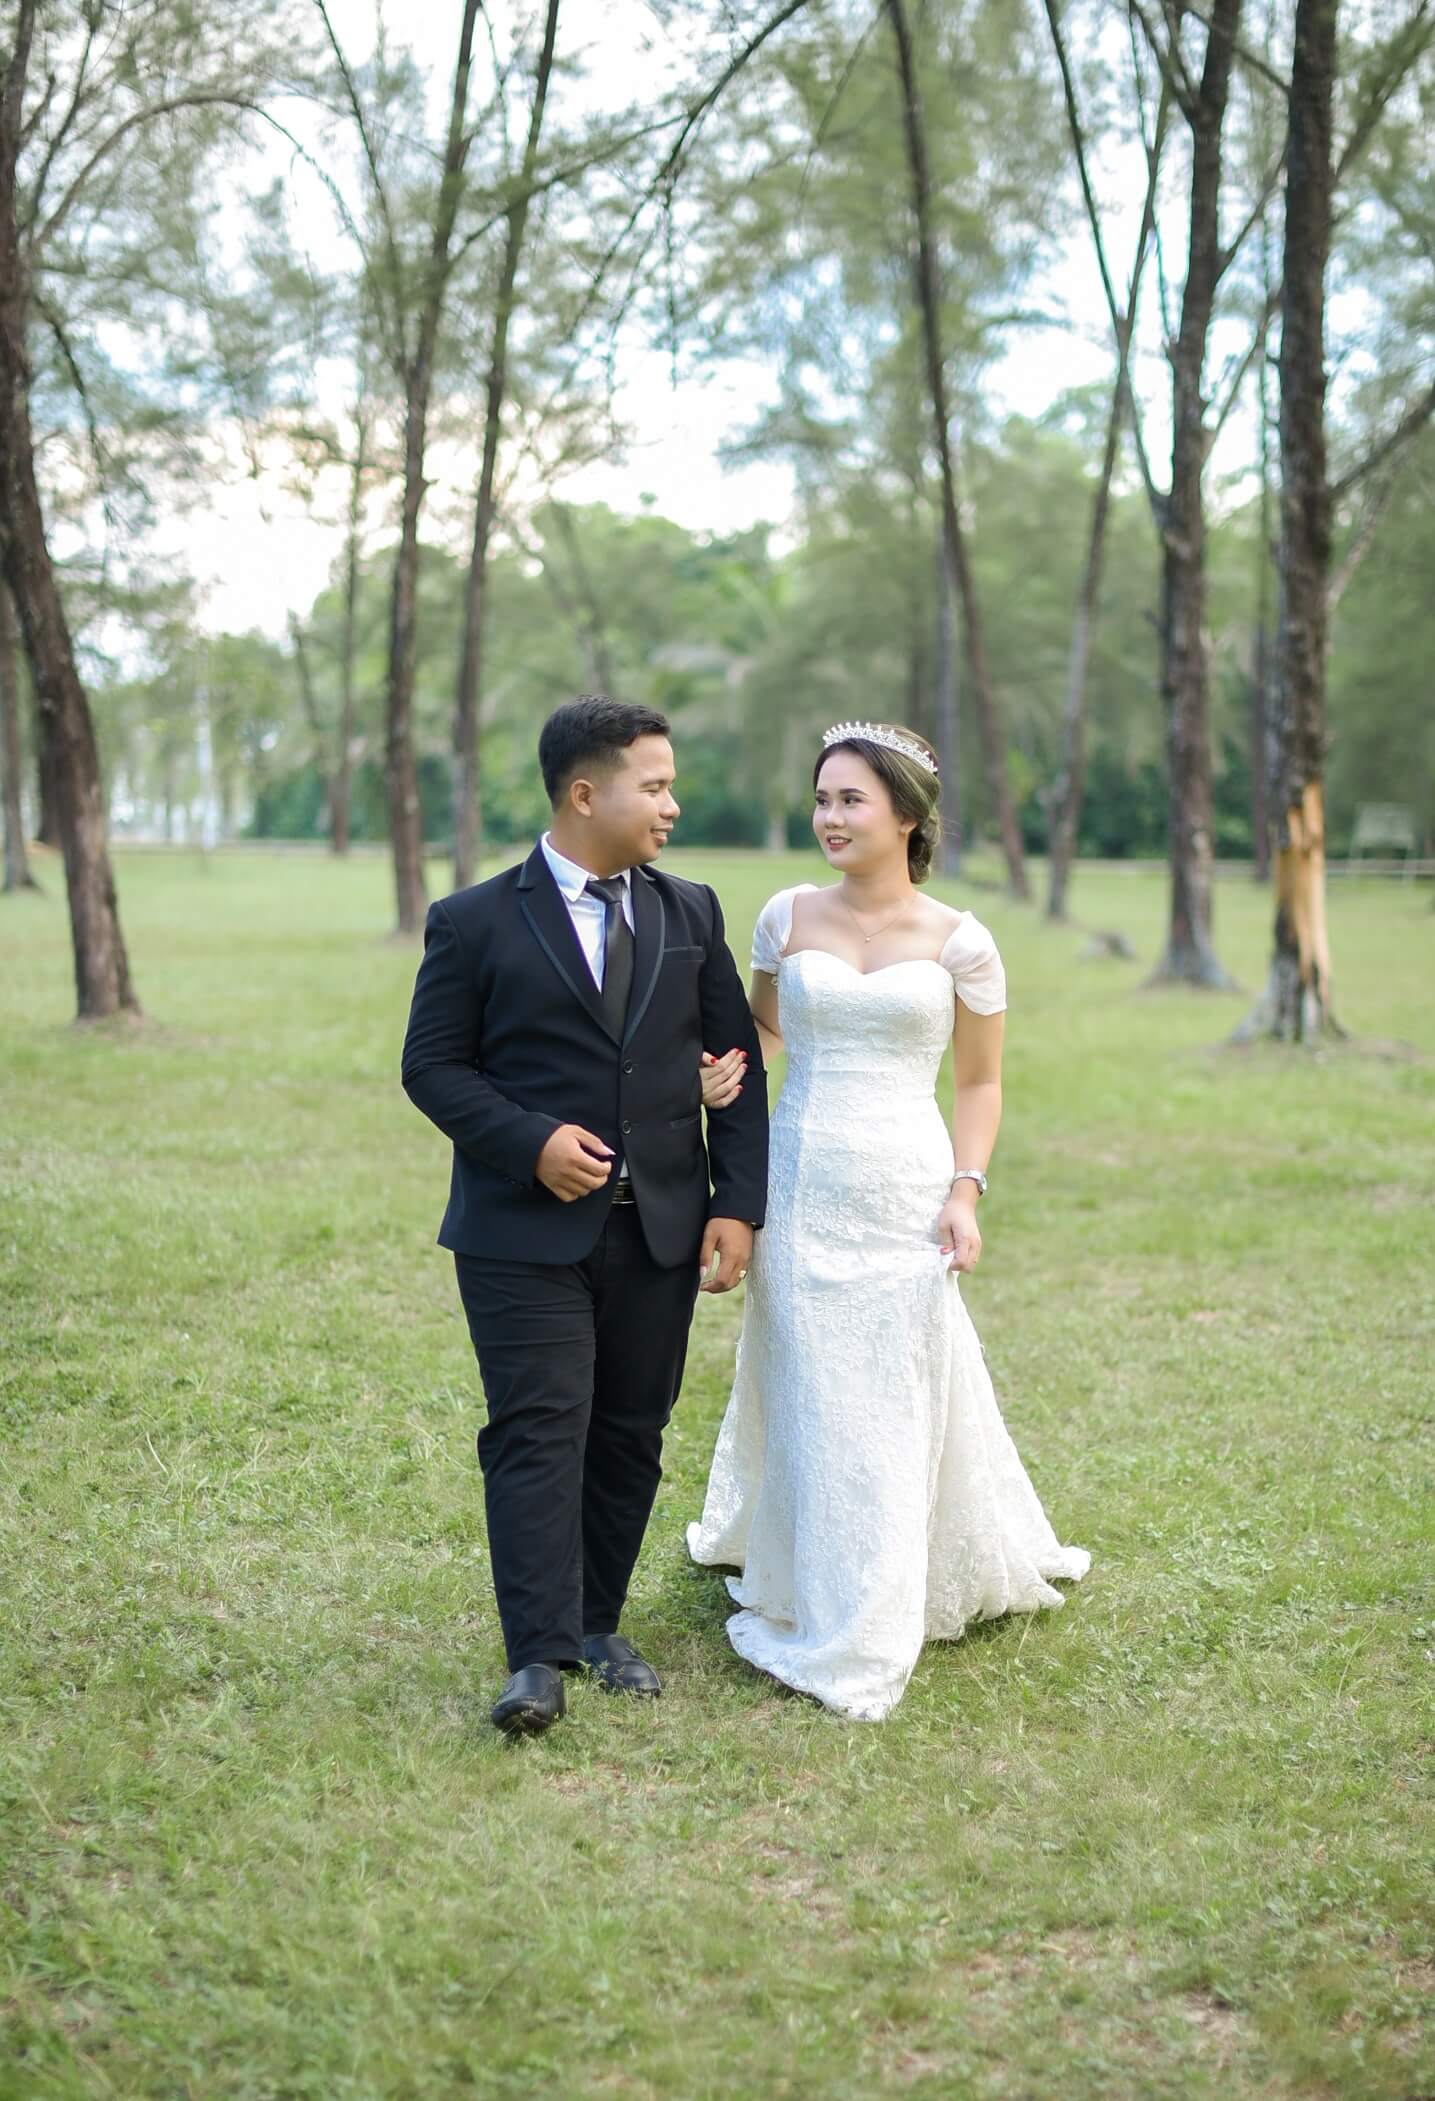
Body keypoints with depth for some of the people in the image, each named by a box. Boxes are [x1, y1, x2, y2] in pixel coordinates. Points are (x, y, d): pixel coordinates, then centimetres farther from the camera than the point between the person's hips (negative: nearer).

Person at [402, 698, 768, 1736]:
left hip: (661, 1231, 4)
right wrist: (531, 1141, -17)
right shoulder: (476, 922, -3)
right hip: (526, 1231, -4)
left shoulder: (691, 913, 8)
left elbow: (737, 1064, 9)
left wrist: (739, 1202, 1)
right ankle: (539, 1657, -5)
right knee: (538, 1434, -8)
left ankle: (598, 1623, 24)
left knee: (630, 1438, 10)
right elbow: (434, 1066, -2)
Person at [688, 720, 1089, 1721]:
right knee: (806, 1396, 6)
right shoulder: (788, 917, 3)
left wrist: (966, 1192, -7)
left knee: (900, 1398, 5)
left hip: (905, 1194, -1)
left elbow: (981, 1083, 6)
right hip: (802, 1187, 1)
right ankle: (809, 1594, 25)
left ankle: (867, 1636, 20)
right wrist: (728, 1068, -4)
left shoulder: (960, 942, -1)